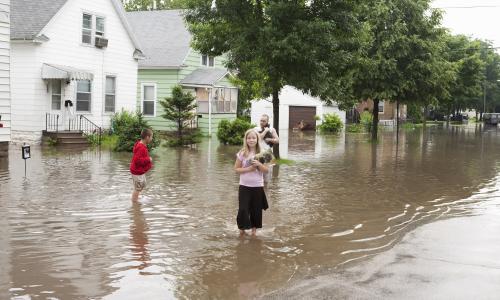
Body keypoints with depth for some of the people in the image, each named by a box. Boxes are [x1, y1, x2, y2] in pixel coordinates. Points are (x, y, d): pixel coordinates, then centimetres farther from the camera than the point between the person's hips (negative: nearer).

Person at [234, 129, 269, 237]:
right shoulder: (242, 153, -4)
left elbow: (266, 170, -1)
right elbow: (236, 169, -3)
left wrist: (259, 164, -18)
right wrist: (248, 169, -17)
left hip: (258, 186, 1)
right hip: (244, 186, -1)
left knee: (256, 209, 9)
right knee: (243, 209, -4)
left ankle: (254, 229, 26)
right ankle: (242, 229, 15)